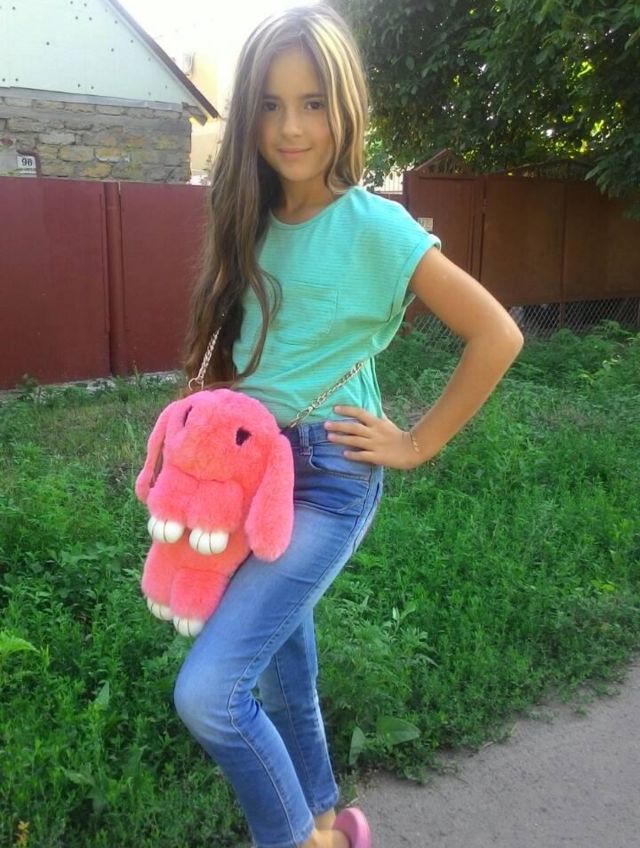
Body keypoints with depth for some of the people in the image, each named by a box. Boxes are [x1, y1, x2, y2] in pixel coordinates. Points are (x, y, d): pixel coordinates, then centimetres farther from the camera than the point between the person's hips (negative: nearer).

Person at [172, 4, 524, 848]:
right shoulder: (252, 224, 5)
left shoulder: (374, 225, -13)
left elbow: (497, 336, -14)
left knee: (208, 693, -14)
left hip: (326, 480, -6)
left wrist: (416, 444, -10)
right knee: (282, 677, 18)